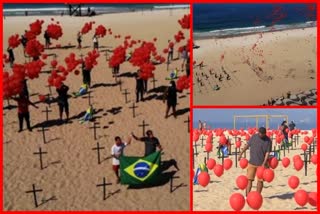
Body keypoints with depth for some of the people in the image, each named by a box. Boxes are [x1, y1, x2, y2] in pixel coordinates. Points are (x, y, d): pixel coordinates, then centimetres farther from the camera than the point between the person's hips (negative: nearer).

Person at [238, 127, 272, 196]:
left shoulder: (268, 141, -7)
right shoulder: (254, 137, 1)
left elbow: (267, 153, -10)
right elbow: (247, 145, 11)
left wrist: (264, 163, -18)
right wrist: (241, 154, 12)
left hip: (261, 164, -2)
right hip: (252, 162, 2)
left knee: (260, 180, 5)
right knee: (249, 179, -1)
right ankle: (247, 196, 1)